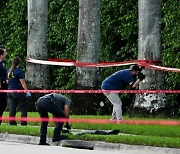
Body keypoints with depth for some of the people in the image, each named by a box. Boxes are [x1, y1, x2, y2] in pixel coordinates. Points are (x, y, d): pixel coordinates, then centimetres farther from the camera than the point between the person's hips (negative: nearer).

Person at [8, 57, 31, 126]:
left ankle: (12, 122, 6)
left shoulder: (9, 71, 8)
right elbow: (22, 82, -15)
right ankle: (23, 123, -3)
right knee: (23, 108, 1)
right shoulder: (18, 71, -12)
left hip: (10, 91, 6)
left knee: (12, 109, 8)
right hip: (18, 91, -6)